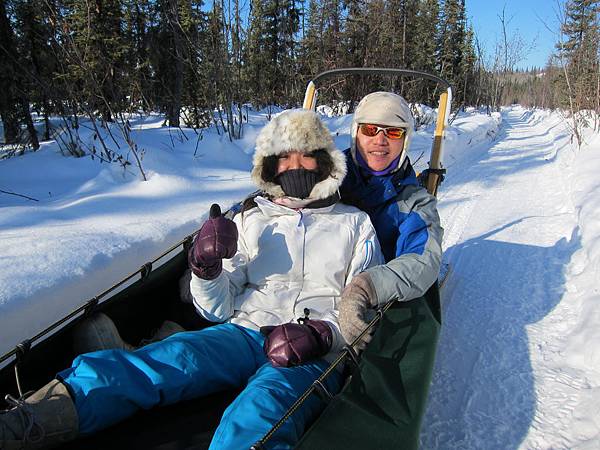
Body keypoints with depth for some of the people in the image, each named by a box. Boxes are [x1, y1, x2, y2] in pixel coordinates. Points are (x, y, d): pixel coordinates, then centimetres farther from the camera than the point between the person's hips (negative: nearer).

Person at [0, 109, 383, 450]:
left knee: (259, 411, -35)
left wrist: (320, 333, -11)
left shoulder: (355, 224, 15)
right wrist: (206, 267, -7)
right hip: (246, 333, 3)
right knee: (165, 360, -29)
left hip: (316, 355, -2)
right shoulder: (248, 220, 19)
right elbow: (218, 311, 15)